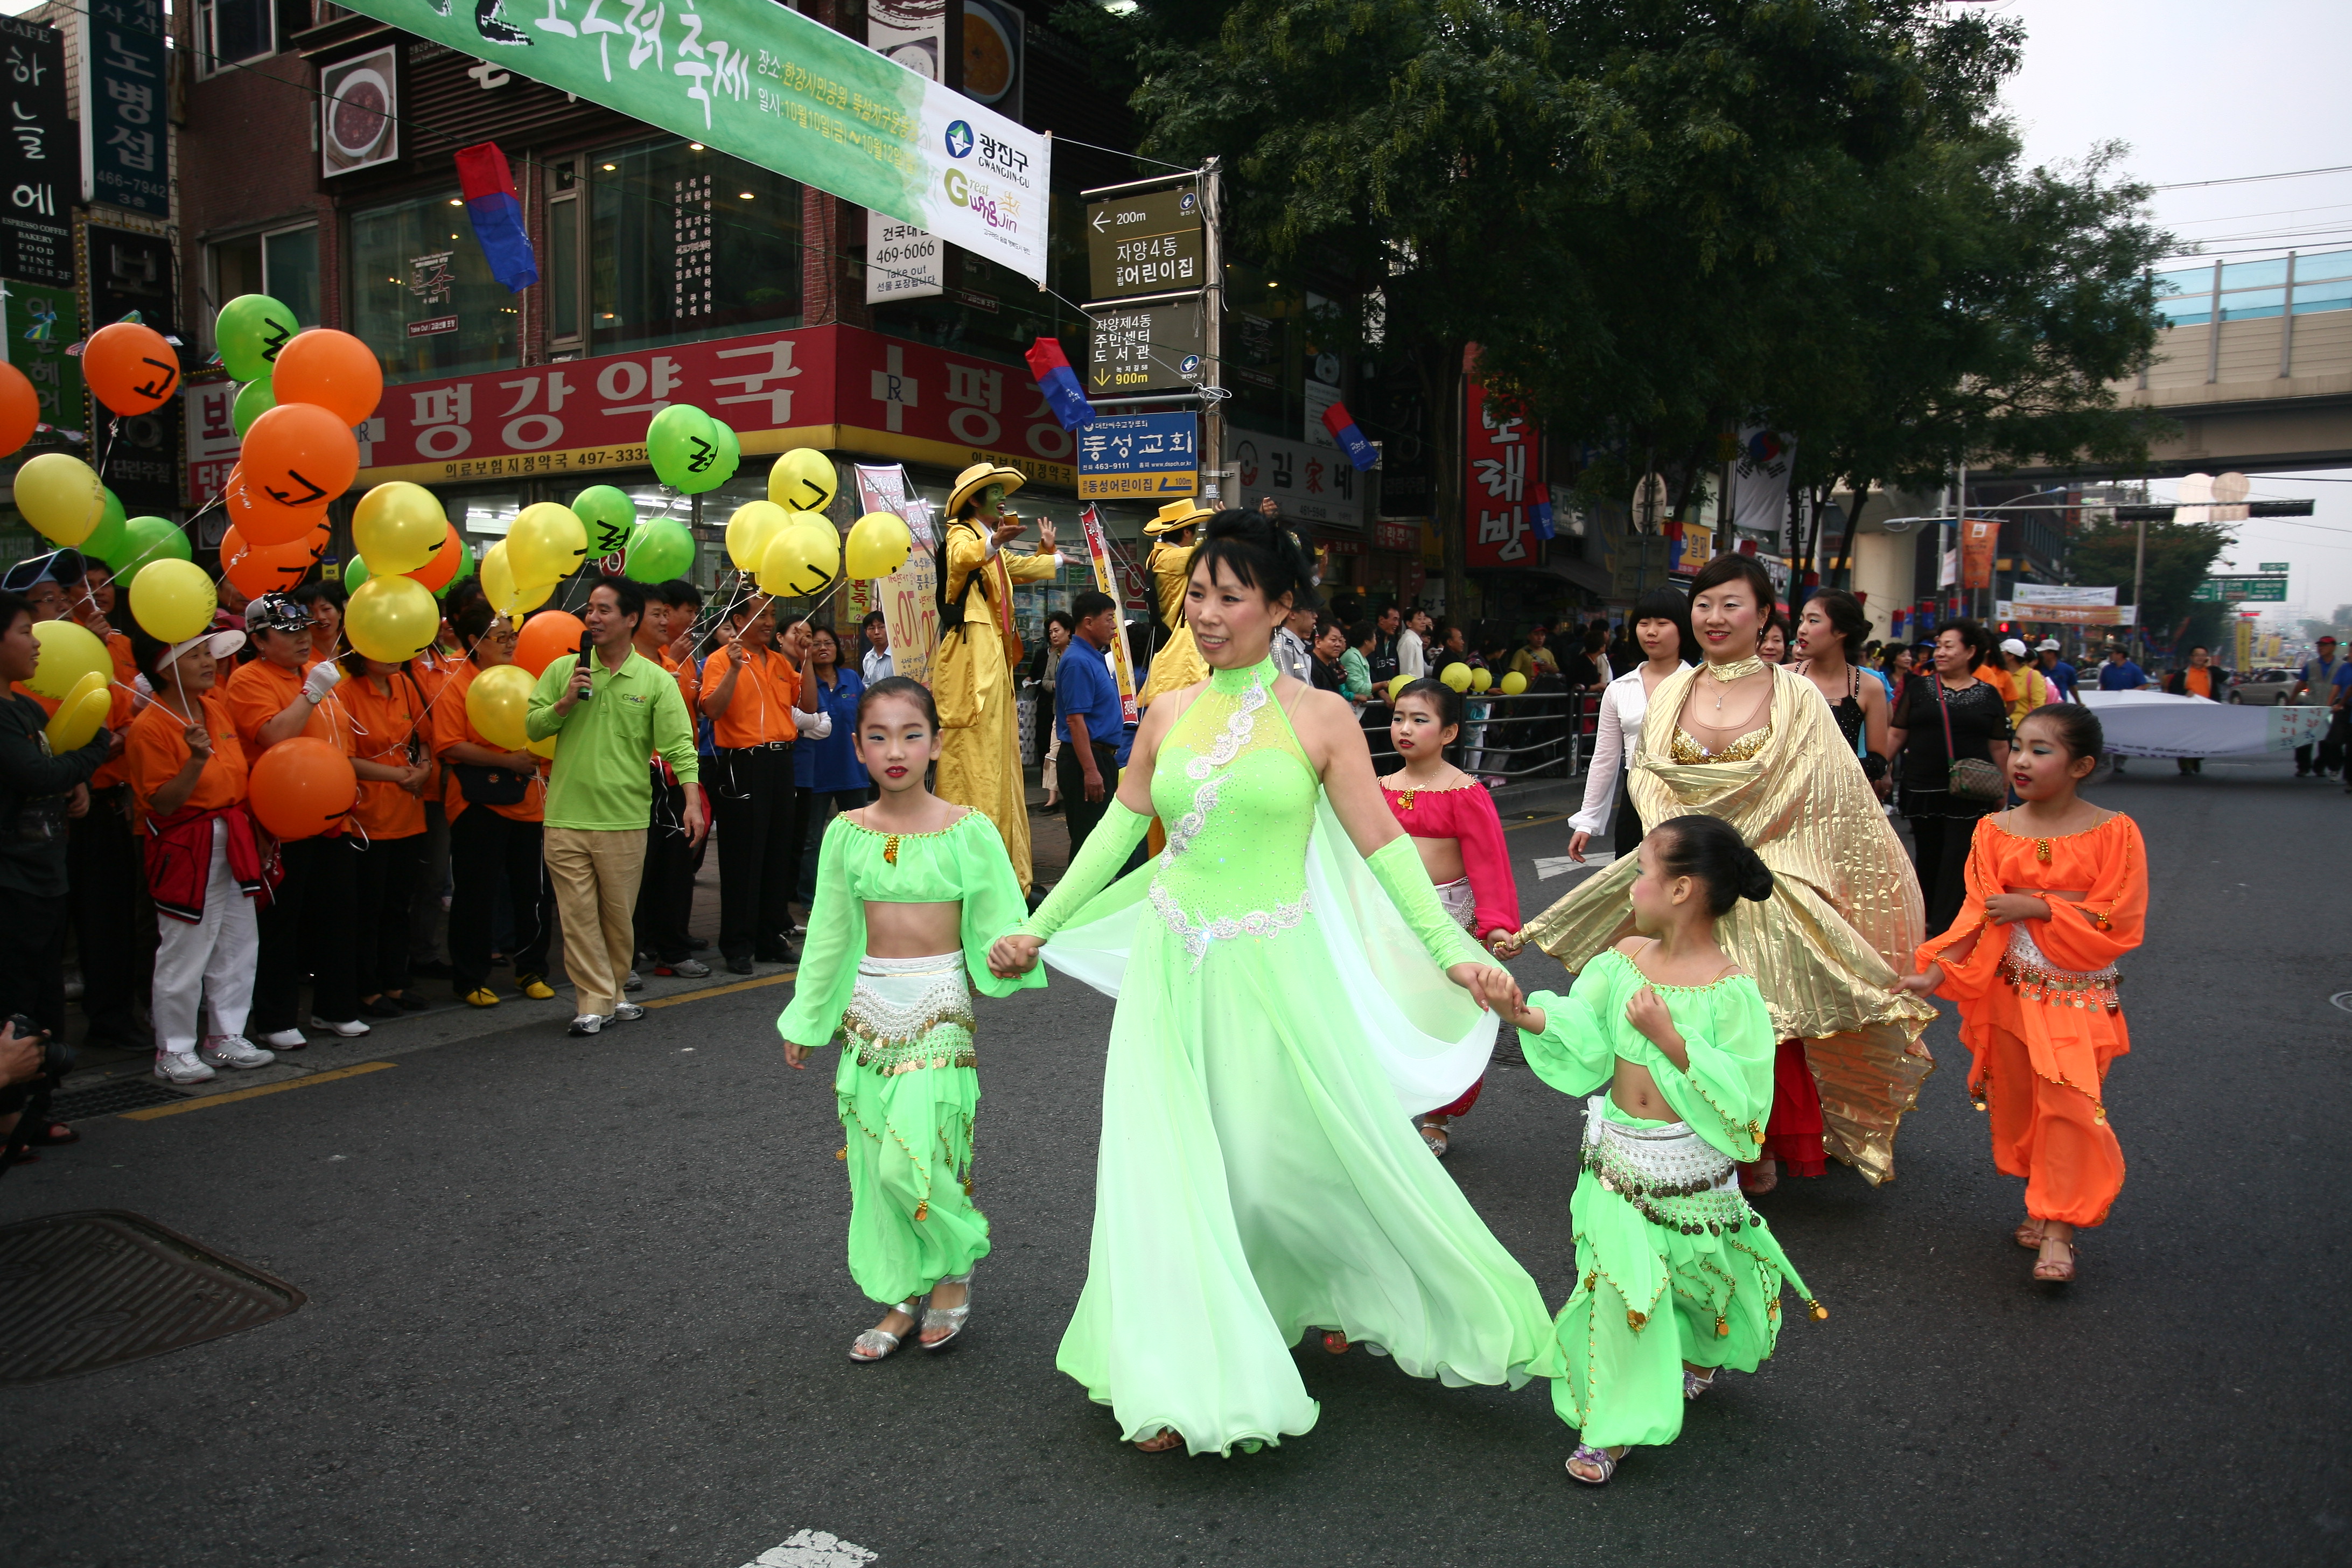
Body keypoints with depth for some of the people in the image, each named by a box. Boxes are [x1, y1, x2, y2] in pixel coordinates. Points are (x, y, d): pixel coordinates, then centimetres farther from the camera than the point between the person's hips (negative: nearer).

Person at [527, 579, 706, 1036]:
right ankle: (595, 1002, 9)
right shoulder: (562, 670, 6)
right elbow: (532, 728, 7)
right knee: (577, 915, 2)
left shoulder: (656, 680, 0)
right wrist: (565, 702, -10)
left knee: (619, 914, 9)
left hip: (625, 819, -1)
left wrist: (692, 800, -16)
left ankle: (612, 993, 25)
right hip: (566, 816, 1)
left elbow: (679, 745, -5)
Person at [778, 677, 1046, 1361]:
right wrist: (804, 1020, 15)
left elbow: (998, 920, -3)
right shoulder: (847, 833, 2)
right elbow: (830, 933, 10)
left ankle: (955, 1266, 16)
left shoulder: (967, 830, -8)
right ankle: (903, 1297, 25)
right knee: (874, 1163, 8)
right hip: (868, 1005, 4)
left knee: (913, 1160, -12)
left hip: (938, 1006, -4)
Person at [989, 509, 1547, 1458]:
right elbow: (1120, 828, 13)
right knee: (1167, 1161, 3)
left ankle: (1342, 1298, 38)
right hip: (1173, 969, 3)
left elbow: (1382, 843, -4)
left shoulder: (1319, 720, -4)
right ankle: (1177, 1386, 16)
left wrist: (1454, 951, -11)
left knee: (1303, 1151, 6)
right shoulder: (1168, 715, 6)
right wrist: (1038, 928, 15)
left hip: (1274, 971, -3)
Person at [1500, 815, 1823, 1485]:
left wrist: (1671, 1038, -30)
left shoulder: (1732, 991, -18)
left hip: (1692, 1170, -4)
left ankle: (1701, 1355, 45)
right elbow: (1582, 1042, -9)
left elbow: (1740, 1103, -21)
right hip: (1617, 1157, 4)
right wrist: (1530, 1016, -29)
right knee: (1619, 1283, 6)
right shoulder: (1627, 958, -3)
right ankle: (1611, 1427, 24)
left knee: (1698, 1276, 13)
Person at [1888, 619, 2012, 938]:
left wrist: (2002, 791, 8)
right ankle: (1927, 917, 25)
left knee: (1958, 859, -6)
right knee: (1928, 857, 10)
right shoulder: (1919, 687, 8)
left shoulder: (1988, 695, 6)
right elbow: (1896, 734, 8)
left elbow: (1999, 748, 9)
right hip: (1923, 790, 1)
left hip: (1969, 794, -1)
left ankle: (1944, 926, -3)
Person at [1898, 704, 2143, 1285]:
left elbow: (2117, 924, -12)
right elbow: (1978, 916, -3)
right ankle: (2041, 1201, 29)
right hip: (2011, 992, 3)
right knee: (2016, 1101, 11)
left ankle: (2058, 1228, 4)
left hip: (2079, 996, -3)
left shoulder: (2114, 833, -8)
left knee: (2070, 1104, -8)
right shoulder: (1995, 832, 0)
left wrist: (2037, 907, -16)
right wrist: (1937, 972, -15)